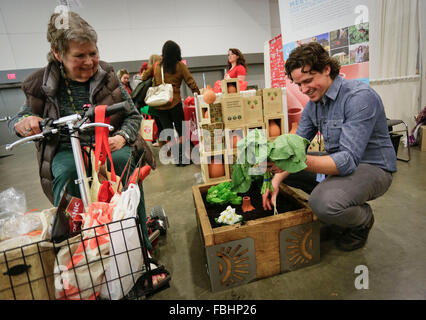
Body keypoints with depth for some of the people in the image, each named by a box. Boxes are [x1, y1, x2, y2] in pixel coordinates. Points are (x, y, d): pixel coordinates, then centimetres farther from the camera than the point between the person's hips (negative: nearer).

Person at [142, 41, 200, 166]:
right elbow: (190, 82, -3)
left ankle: (176, 158, 9)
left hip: (159, 104, 3)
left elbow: (143, 78, 16)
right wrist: (199, 95, 5)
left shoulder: (156, 65, 7)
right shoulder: (180, 65, -1)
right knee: (181, 131, 9)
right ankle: (181, 157, 6)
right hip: (174, 103, -3)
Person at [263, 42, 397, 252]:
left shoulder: (360, 96, -23)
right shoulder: (313, 104, 1)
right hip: (338, 162, 8)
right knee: (278, 169, 2)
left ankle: (362, 220, 1)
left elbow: (349, 159, -32)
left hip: (372, 168, -8)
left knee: (324, 202, -37)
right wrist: (276, 179, -14)